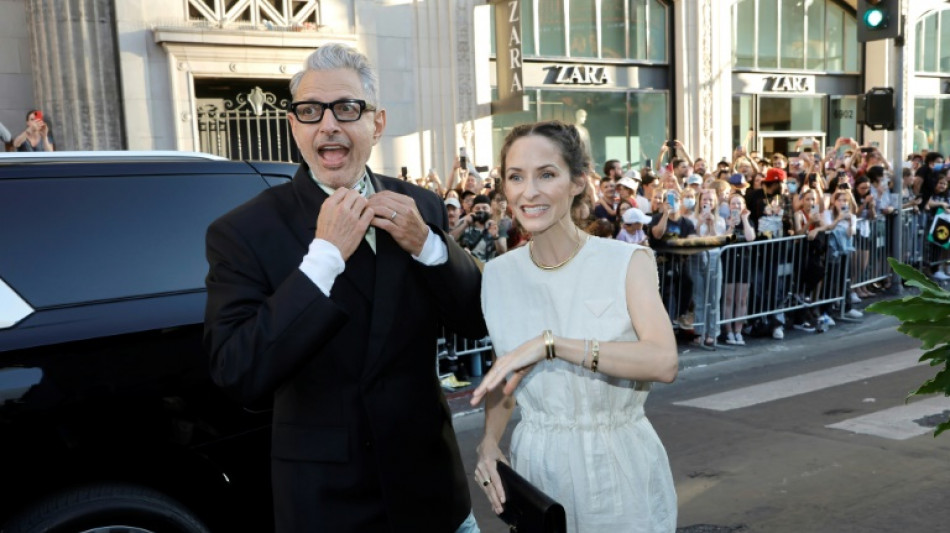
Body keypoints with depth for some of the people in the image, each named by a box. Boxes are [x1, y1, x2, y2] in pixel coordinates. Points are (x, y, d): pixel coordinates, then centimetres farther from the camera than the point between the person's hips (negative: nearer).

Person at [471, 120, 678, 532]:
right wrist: (489, 442, -4)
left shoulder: (628, 262, -12)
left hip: (619, 470, -3)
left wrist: (550, 344, -30)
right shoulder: (497, 274, -1)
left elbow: (663, 361, -25)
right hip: (535, 467, 3)